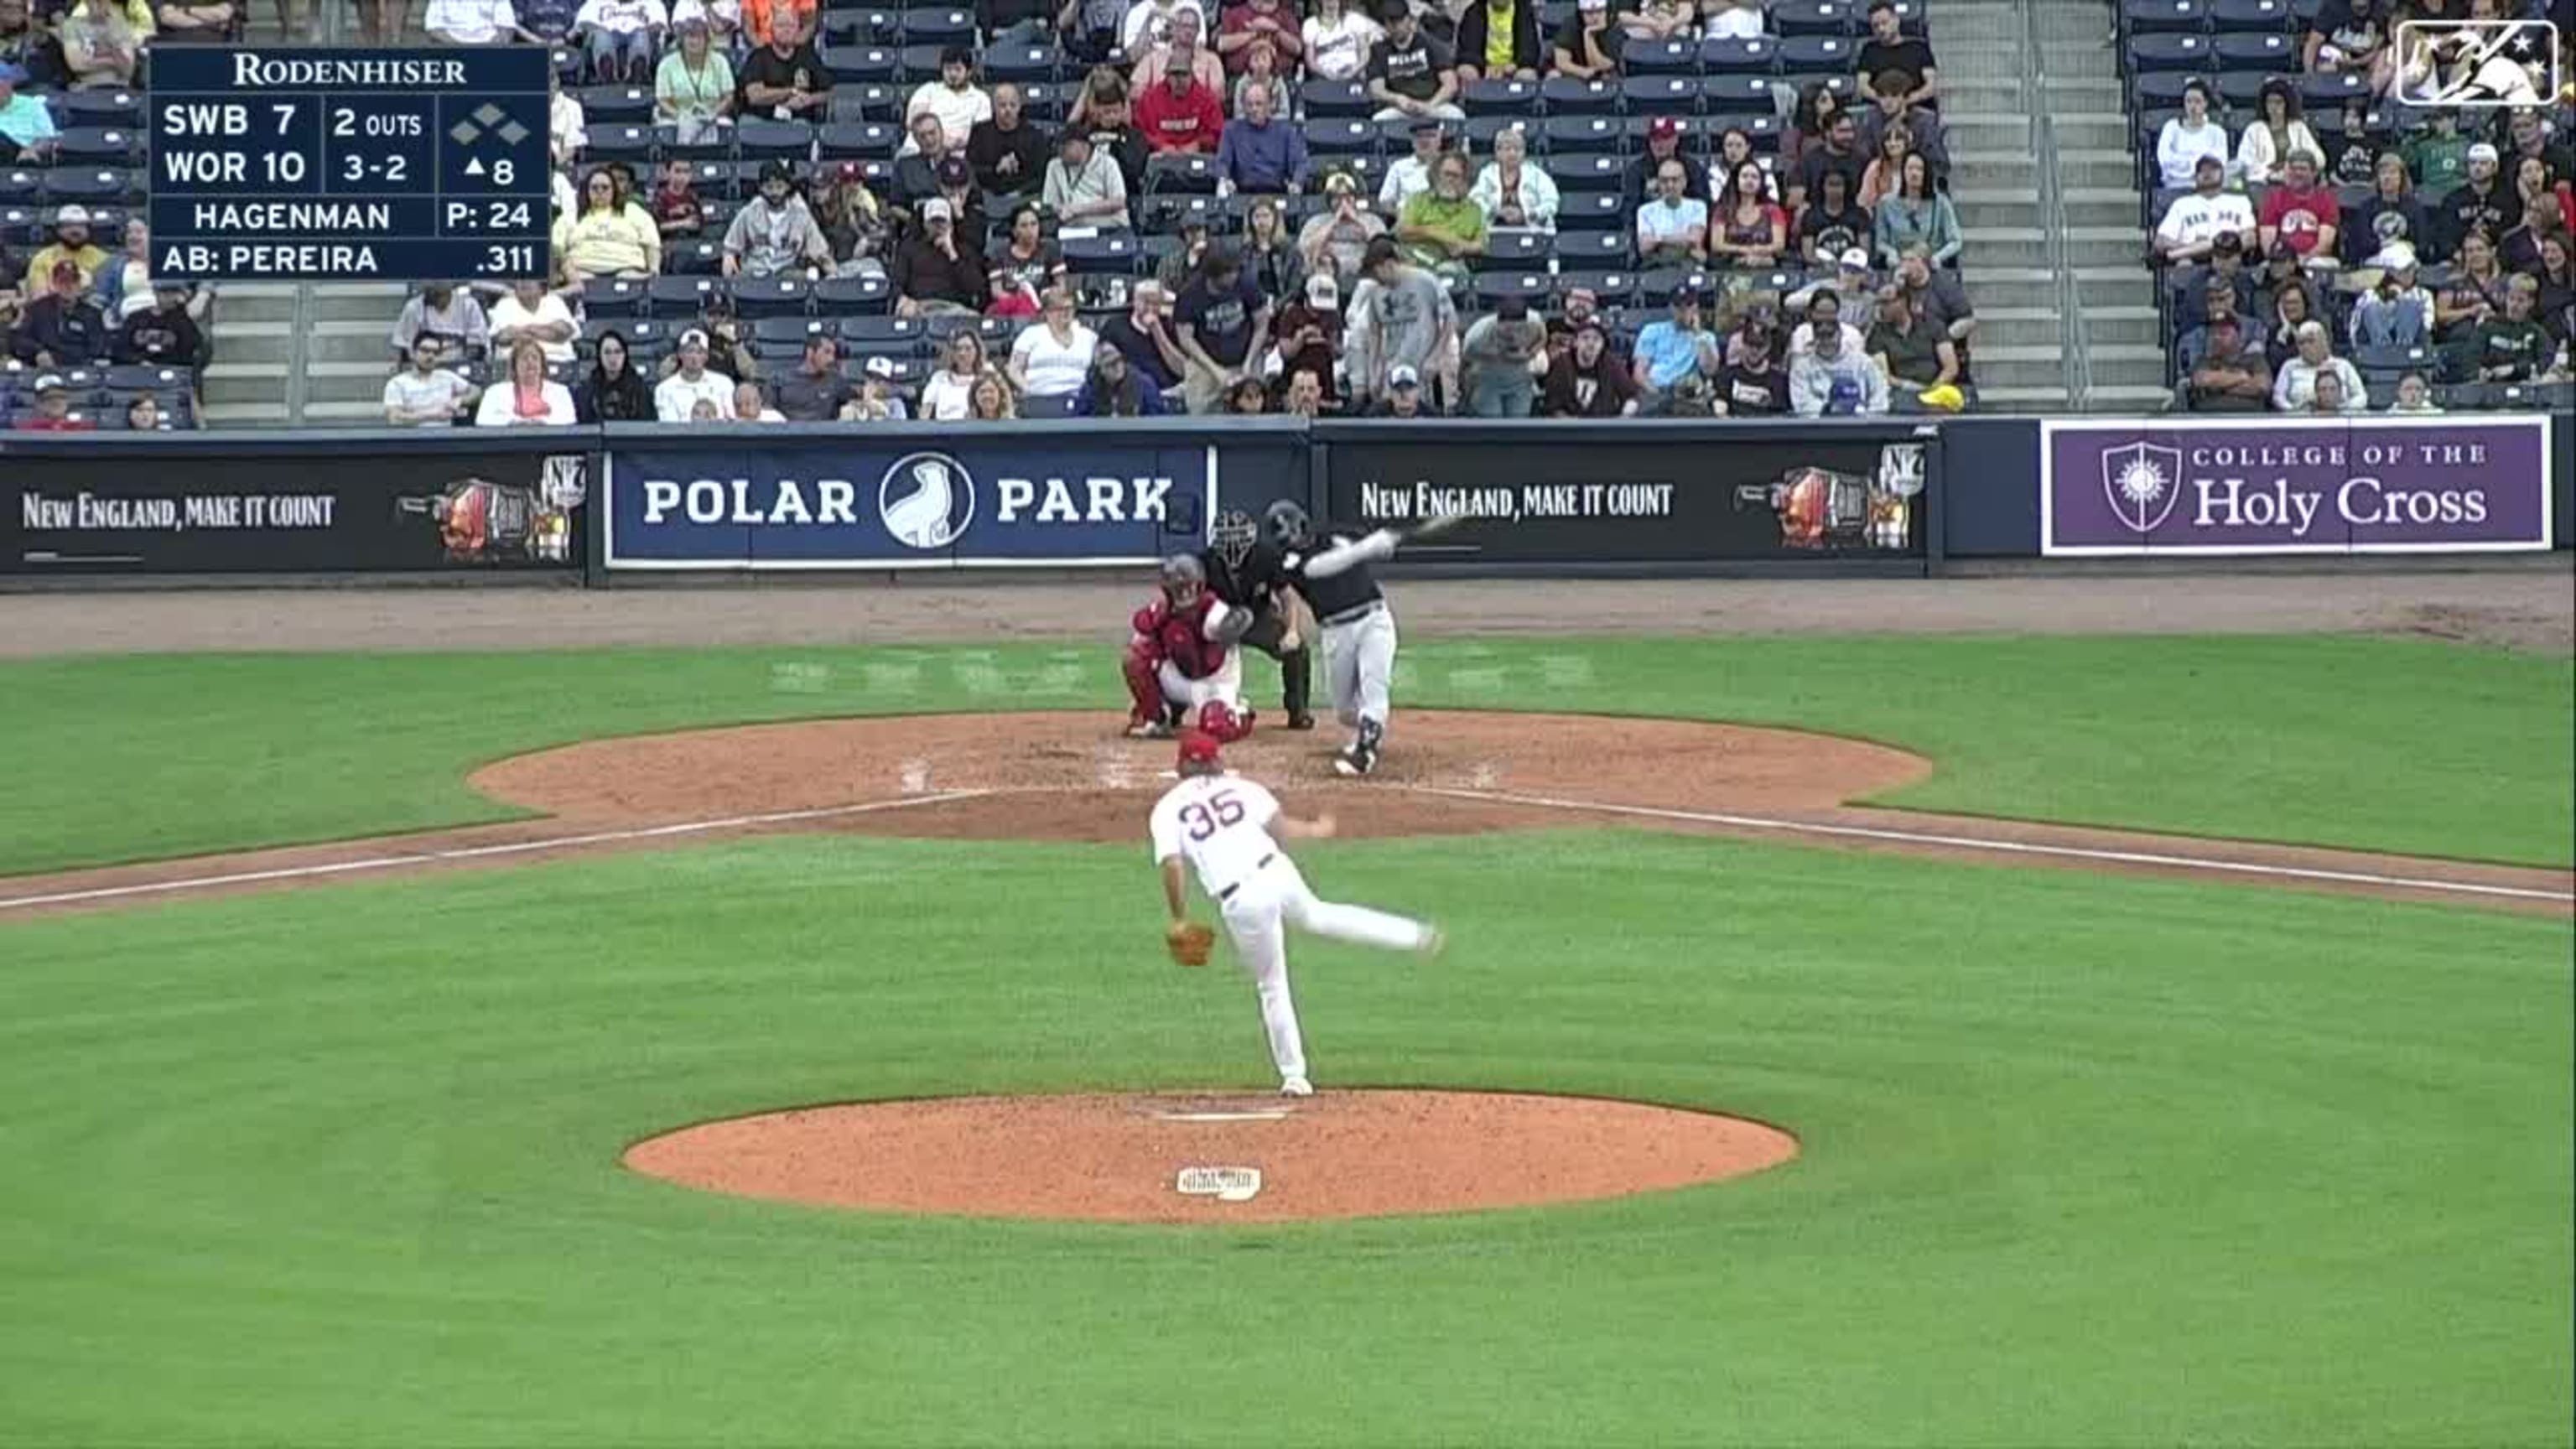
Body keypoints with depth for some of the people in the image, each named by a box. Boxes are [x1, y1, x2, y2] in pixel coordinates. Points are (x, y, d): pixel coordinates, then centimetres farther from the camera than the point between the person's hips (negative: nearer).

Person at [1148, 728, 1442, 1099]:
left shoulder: (1167, 810, 3)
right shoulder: (1238, 787, 10)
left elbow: (1172, 866, -9)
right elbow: (1282, 826, 5)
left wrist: (1179, 920, 1)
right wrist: (1316, 830, 26)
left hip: (1240, 902, -2)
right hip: (1276, 873, 2)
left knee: (1272, 987, 12)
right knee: (1316, 915, 33)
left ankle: (1294, 1076, 18)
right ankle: (1416, 936, 36)